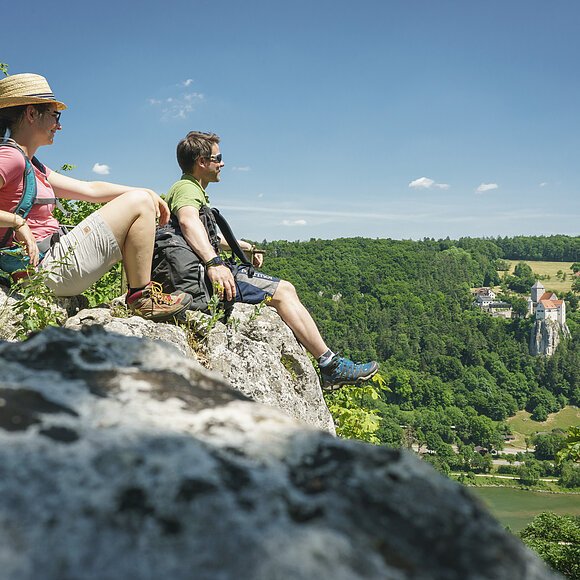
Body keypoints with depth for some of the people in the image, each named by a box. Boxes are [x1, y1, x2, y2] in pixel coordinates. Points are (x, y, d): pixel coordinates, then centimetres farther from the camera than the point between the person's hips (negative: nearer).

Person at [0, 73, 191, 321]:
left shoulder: (31, 165, 18)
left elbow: (89, 190, 17)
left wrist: (147, 193, 13)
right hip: (47, 266, -10)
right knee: (139, 203, -9)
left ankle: (138, 294, 14)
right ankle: (142, 298, -2)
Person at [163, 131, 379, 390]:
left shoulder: (190, 189, 23)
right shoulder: (187, 189, -11)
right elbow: (188, 221, -35)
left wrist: (246, 247, 39)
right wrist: (214, 262, -48)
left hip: (207, 273, 11)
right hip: (202, 278, -11)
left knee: (284, 290, 13)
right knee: (282, 291, -13)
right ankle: (331, 365, -9)